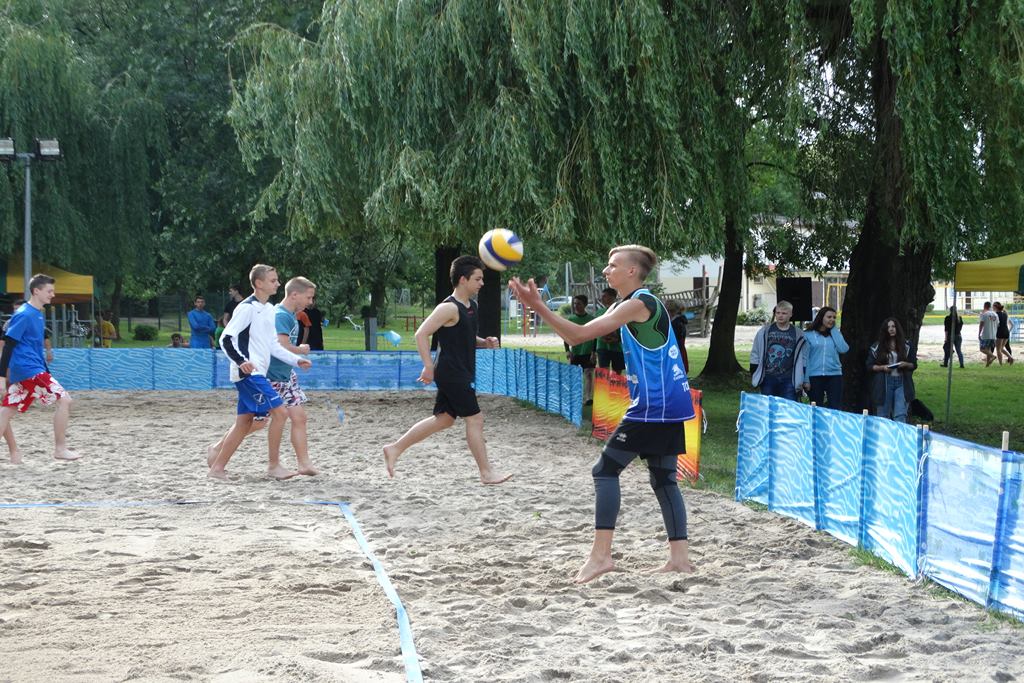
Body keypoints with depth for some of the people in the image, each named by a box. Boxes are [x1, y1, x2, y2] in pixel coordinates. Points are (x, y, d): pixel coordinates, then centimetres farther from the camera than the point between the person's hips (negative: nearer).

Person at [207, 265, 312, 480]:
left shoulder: (269, 309, 17)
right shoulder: (247, 308, -11)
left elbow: (273, 345, 22)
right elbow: (226, 339, -15)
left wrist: (296, 360, 13)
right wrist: (241, 361, -27)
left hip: (256, 374, 10)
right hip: (248, 373, -10)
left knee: (245, 422, 10)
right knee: (279, 411, -13)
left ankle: (217, 466, 16)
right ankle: (273, 465, -6)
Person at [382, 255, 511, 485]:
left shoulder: (471, 307, 14)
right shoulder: (449, 308, -15)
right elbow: (422, 334, -17)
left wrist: (485, 343, 8)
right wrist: (429, 367, -21)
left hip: (460, 375, 10)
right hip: (451, 373, -10)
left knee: (443, 419, 14)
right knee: (474, 419, -6)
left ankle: (395, 449, 20)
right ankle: (486, 473, 0)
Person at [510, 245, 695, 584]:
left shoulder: (639, 303, -13)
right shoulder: (628, 304, 19)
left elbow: (581, 334, -21)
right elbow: (577, 337, 16)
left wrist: (538, 306, -23)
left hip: (654, 408, -10)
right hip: (671, 407, 10)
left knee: (606, 469, -6)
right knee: (664, 479, 12)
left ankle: (601, 554, -10)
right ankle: (680, 557, 10)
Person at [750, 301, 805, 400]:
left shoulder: (798, 334, 3)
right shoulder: (765, 331, 3)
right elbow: (755, 354, 8)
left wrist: (800, 381, 3)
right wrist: (754, 376, 4)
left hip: (788, 381, -1)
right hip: (767, 379, 1)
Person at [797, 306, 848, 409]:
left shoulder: (835, 334, 14)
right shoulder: (809, 335, 5)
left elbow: (843, 349, -4)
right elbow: (805, 358, 3)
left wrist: (834, 330, 2)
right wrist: (806, 379, -4)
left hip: (834, 375, 2)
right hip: (815, 376, -1)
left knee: (836, 408, -8)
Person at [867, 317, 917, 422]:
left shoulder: (907, 345, 7)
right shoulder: (877, 347, 3)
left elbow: (914, 365, 10)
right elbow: (869, 366, 4)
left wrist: (906, 364, -12)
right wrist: (882, 367, -14)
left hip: (901, 383, 0)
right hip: (884, 383, 0)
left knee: (900, 416, -9)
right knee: (883, 417, 6)